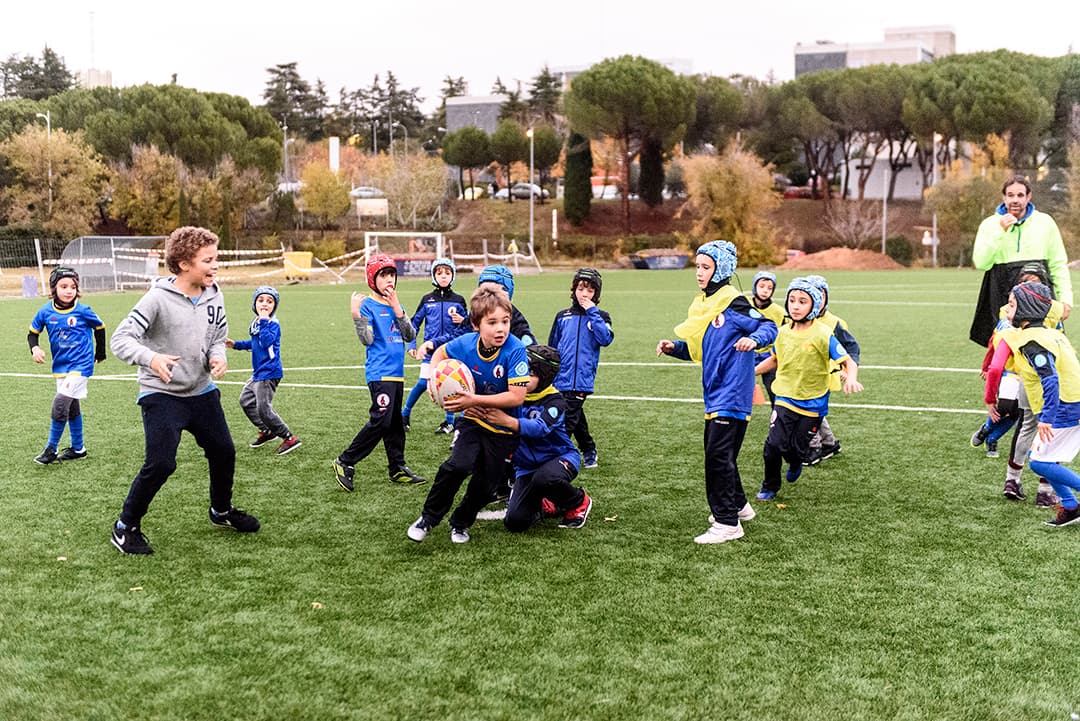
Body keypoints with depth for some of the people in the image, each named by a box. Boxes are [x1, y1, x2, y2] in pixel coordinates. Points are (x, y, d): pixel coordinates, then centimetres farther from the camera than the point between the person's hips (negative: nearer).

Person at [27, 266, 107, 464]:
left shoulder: (82, 311, -12)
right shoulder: (45, 312, -4)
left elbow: (99, 327, 4)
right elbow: (33, 332, 8)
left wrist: (100, 354, 13)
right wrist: (34, 348, -13)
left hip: (80, 364, -5)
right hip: (60, 365, 5)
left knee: (61, 403, -16)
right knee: (72, 408, 16)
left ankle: (51, 450, -2)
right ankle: (78, 448, 30)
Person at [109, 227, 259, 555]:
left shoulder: (213, 296, 0)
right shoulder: (158, 299, -18)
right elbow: (121, 339, -20)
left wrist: (217, 356, -9)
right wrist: (151, 358, -38)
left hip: (201, 390, 6)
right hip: (161, 395, -6)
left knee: (223, 452, 13)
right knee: (160, 464, -14)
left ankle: (221, 510, 39)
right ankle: (126, 527, 7)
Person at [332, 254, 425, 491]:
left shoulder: (397, 305, 13)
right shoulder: (368, 305, -7)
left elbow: (410, 336, 3)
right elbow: (367, 339, -16)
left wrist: (397, 309, -7)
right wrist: (356, 314, -29)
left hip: (396, 372, 7)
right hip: (379, 372, -7)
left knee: (395, 422, 13)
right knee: (381, 420, -14)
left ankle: (397, 469, 21)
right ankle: (345, 462, -4)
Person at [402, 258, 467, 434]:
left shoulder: (458, 301, 3)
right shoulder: (427, 300, 4)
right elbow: (415, 323, 10)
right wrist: (411, 345, 4)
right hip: (429, 349, 0)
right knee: (423, 383, -7)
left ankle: (449, 421, 17)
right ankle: (405, 414, 11)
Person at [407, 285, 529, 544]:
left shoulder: (515, 351, -27)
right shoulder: (466, 343, -15)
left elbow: (517, 397, -30)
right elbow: (441, 352, 9)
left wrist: (475, 400, -33)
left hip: (503, 428, -1)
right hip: (472, 419, 2)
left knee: (486, 485, 4)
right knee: (458, 465, -21)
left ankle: (460, 522, 33)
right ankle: (428, 518, -1)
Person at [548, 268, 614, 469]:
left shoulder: (600, 316, 5)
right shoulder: (562, 316, 11)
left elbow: (606, 339, -15)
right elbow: (551, 348, 15)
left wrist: (592, 313, -12)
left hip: (581, 380, -4)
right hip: (560, 379, 4)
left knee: (567, 421, -10)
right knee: (576, 418, 14)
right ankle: (588, 451, 29)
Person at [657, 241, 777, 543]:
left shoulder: (733, 304, -12)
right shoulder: (701, 305, 14)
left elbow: (769, 326, -13)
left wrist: (754, 339, -33)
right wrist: (673, 347, 3)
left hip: (732, 394, -9)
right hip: (714, 394, 9)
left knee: (718, 456, -9)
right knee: (718, 455, 18)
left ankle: (727, 523, -1)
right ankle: (738, 506, 36)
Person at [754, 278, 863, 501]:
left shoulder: (823, 334, -15)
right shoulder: (783, 332, 0)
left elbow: (849, 362, -16)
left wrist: (851, 378, -37)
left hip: (813, 404, -2)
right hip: (785, 398, 3)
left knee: (798, 448, 3)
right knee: (775, 444, -12)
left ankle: (795, 463, 43)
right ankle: (770, 486, 13)